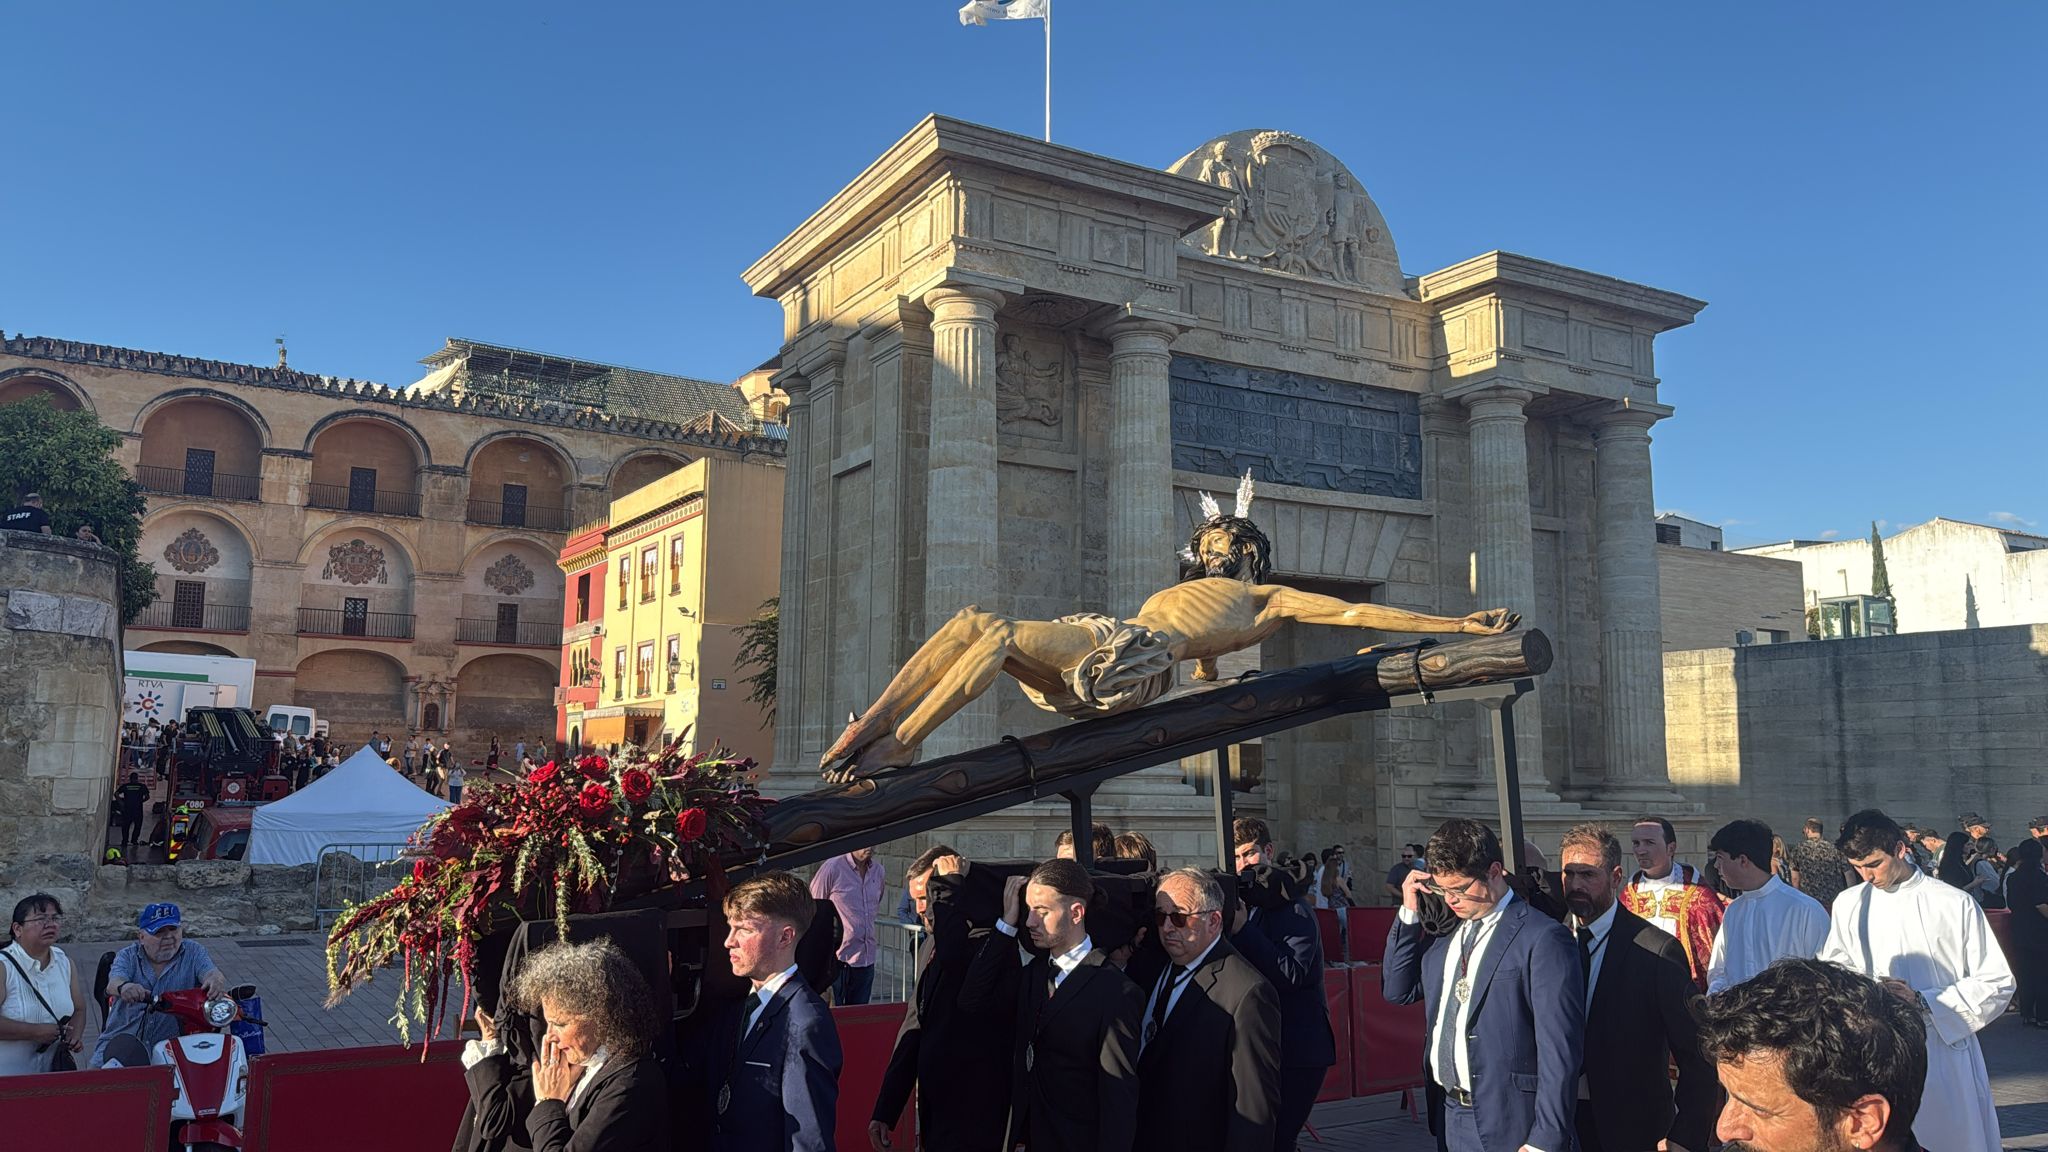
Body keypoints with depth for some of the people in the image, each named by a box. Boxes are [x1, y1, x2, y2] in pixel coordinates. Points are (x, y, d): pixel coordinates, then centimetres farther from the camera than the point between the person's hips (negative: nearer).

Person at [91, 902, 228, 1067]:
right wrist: (123, 987, -38)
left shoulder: (193, 952, 6)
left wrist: (215, 979, -38)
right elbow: (113, 982, -11)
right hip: (122, 1039, 1)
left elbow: (213, 973, -11)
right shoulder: (128, 956, 8)